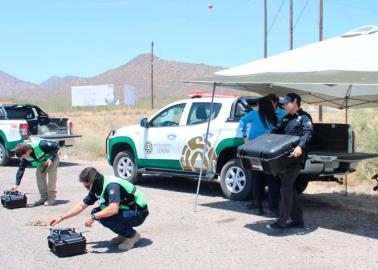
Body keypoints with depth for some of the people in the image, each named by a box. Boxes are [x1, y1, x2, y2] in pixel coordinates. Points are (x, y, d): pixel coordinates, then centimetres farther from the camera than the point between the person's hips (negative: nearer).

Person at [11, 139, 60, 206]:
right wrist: (17, 184, -14)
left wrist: (51, 159, -34)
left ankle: (51, 198, -11)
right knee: (39, 175, -4)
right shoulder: (25, 156, -18)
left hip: (52, 156, -7)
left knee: (51, 175, -17)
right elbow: (21, 169, -11)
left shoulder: (40, 145, -40)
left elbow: (56, 146, -29)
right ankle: (44, 197, 6)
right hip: (42, 160, 7)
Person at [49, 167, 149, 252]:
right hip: (125, 211, 9)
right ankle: (124, 234, 10)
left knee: (104, 218, -27)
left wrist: (93, 217, -29)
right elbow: (81, 206, 11)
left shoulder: (112, 185, -26)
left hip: (138, 213, -9)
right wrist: (61, 218, 8)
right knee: (95, 211, 3)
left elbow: (114, 209, -39)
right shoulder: (97, 188, 2)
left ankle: (132, 235, -7)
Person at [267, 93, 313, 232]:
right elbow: (275, 131, 20)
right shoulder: (286, 118, 21)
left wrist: (300, 147, -38)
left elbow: (308, 133, -19)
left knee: (286, 187, -11)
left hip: (295, 158, -8)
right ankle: (298, 220, 17)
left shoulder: (304, 117, -3)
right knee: (289, 187, 9)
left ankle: (281, 222, -10)